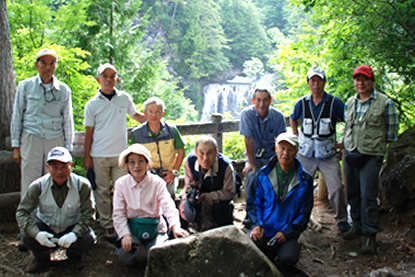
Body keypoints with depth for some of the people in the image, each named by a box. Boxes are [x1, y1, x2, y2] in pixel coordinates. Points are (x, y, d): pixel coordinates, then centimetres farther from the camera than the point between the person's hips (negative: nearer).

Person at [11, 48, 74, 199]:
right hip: (31, 140, -1)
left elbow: (68, 120, 11)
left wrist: (68, 148, 9)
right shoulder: (25, 86, 4)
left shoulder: (64, 90, 7)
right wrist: (16, 146, 6)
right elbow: (17, 116, 9)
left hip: (56, 141, 1)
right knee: (29, 184, -2)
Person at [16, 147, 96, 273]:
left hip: (72, 228, 0)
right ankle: (42, 258, 8)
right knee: (28, 237, -28)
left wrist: (74, 234, -35)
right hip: (46, 228, 1)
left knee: (88, 239, -29)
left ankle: (74, 256, 10)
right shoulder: (38, 186, -17)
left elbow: (87, 214, -16)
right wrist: (36, 233, -34)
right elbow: (21, 212, -16)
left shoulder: (82, 185, -19)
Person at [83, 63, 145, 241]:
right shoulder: (92, 104, 1)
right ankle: (107, 226, 14)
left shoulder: (124, 98, 4)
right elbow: (89, 132, 4)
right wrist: (86, 156, 1)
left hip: (120, 153, 1)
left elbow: (135, 115, 20)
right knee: (102, 191, 4)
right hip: (99, 156, -1)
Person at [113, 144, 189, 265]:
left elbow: (168, 206, -21)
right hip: (132, 227, 1)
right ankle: (134, 244, 11)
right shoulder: (121, 184, -4)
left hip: (154, 228, -1)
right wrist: (125, 235, -19)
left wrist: (175, 226, -40)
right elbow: (118, 213, -4)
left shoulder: (157, 182, -9)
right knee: (125, 254, -26)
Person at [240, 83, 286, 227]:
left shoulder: (278, 116, -13)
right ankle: (251, 213, -7)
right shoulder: (247, 114, -17)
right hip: (254, 154, -1)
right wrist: (251, 164, -17)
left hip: (272, 154, 1)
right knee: (251, 176, -26)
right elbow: (248, 140, -16)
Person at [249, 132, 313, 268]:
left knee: (287, 258, -30)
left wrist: (287, 232, -11)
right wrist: (258, 224, -8)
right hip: (263, 229, 1)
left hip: (287, 232, -1)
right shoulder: (264, 174, 3)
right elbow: (256, 202, 10)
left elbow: (304, 213, 1)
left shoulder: (305, 180, -1)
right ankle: (269, 252, 6)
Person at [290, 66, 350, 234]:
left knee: (336, 188, -5)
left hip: (328, 154, -2)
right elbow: (293, 119, 21)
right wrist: (297, 137, 12)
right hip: (306, 153, 2)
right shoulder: (302, 103, 1)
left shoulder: (334, 102, -6)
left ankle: (341, 219, 16)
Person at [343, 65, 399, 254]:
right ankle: (357, 224, 31)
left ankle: (370, 235, 4)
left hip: (371, 155, -5)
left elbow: (392, 131, 0)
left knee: (368, 195, -7)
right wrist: (346, 143, 12)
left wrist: (378, 144, -1)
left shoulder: (385, 102, -5)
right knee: (353, 193, 13)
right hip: (351, 154, 5)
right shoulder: (349, 103, 10)